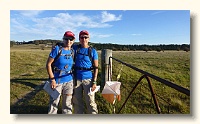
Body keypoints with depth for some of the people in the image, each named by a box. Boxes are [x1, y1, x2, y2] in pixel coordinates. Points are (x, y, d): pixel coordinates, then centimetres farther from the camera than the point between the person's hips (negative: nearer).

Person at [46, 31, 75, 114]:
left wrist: (73, 78, 9)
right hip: (57, 81, -4)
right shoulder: (57, 49, -10)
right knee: (54, 103, 9)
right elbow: (48, 64, -10)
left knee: (67, 103, 17)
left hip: (69, 81, 4)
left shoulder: (72, 51, 3)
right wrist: (52, 79, -14)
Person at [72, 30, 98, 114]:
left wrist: (94, 82, -7)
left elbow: (96, 68, -1)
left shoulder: (93, 51, -1)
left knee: (90, 102, -1)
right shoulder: (75, 48, 4)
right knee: (77, 102, 14)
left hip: (88, 79, -2)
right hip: (76, 79, 3)